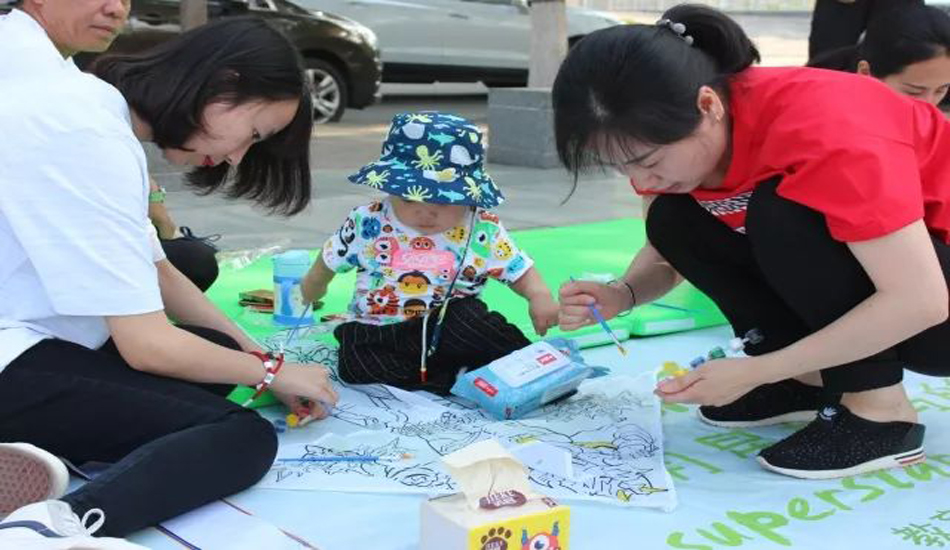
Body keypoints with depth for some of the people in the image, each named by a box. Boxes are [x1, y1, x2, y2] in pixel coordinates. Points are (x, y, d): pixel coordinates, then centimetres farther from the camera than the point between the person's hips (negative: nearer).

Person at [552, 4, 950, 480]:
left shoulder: (818, 127, -33)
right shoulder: (680, 137, -10)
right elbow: (666, 254, 3)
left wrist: (754, 372, -30)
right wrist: (619, 295, -20)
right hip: (861, 288, 7)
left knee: (781, 213, -31)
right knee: (674, 222, -9)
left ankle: (881, 411, -15)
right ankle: (811, 381, 0)